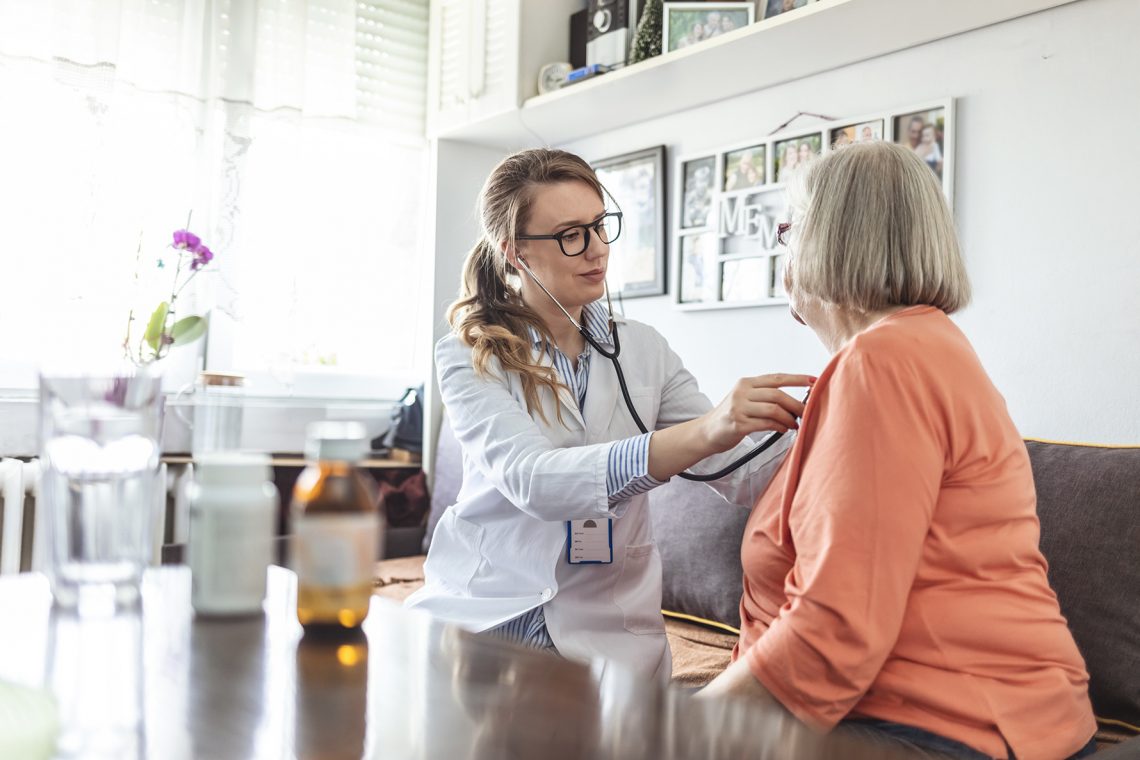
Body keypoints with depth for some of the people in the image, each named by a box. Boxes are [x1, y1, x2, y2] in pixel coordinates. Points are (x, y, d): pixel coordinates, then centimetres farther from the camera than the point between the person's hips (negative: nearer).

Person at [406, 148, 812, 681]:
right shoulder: (469, 356, -4)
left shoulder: (643, 350, 6)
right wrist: (703, 432, -34)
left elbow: (741, 476, 1)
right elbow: (530, 479, -22)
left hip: (608, 634, 1)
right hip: (482, 612, -1)